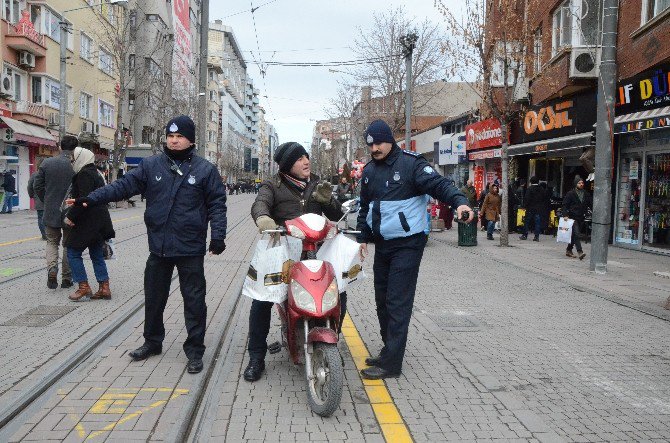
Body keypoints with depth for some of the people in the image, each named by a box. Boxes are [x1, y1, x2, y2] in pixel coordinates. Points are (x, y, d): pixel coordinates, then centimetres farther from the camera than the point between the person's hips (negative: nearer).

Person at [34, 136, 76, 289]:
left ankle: (52, 268, -6)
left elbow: (37, 186, 1)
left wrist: (47, 201, 15)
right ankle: (66, 278, 17)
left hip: (51, 211, 2)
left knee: (52, 242, 18)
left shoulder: (47, 163, -3)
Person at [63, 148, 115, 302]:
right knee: (97, 255, 13)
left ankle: (84, 288, -1)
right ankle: (104, 289, 12)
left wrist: (70, 216, -18)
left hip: (87, 223, -10)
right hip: (99, 223, 10)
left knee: (73, 253, 0)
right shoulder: (95, 173, 17)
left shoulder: (84, 174, -14)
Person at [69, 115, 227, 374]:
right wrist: (91, 199, -8)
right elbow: (124, 185, 1)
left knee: (194, 300, 3)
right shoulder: (151, 165, 5)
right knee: (154, 297, 16)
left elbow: (216, 204, -1)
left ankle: (194, 350, 16)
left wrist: (218, 234, -9)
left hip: (191, 248, -3)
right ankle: (152, 342, 35)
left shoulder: (205, 169, -1)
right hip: (158, 246, 3)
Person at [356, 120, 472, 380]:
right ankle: (389, 351, 26)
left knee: (398, 303, -8)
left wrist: (459, 201, -38)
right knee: (383, 300, 13)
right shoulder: (369, 171, 12)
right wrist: (363, 237, 19)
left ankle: (391, 363, -3)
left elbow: (438, 184, -21)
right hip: (382, 245, 8)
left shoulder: (411, 163, -10)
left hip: (407, 244, -7)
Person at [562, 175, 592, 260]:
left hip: (581, 218, 5)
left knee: (575, 235, 12)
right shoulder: (570, 194, -2)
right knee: (576, 234, -15)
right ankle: (580, 252, -21)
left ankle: (569, 250, 25)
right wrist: (565, 215, -15)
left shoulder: (586, 194, 10)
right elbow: (565, 205, -4)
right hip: (572, 217, -5)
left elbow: (591, 204, 11)